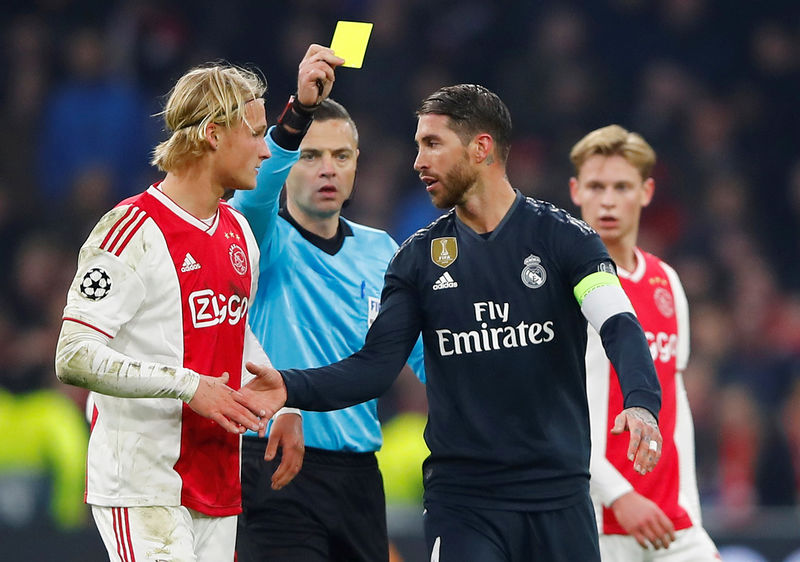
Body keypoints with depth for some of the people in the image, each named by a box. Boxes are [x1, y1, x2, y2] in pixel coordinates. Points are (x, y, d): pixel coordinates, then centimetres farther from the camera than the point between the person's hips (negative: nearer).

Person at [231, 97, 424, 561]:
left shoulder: (379, 251, 14)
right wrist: (299, 111, -41)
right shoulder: (267, 240, -1)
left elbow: (427, 354, 14)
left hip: (358, 474, 6)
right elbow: (256, 191, -25)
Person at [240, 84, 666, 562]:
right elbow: (375, 366, 2)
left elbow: (620, 326, -15)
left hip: (559, 495, -1)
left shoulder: (564, 238, -1)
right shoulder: (419, 258, 7)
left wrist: (641, 403, -36)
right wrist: (292, 388, -16)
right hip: (461, 500, 1)